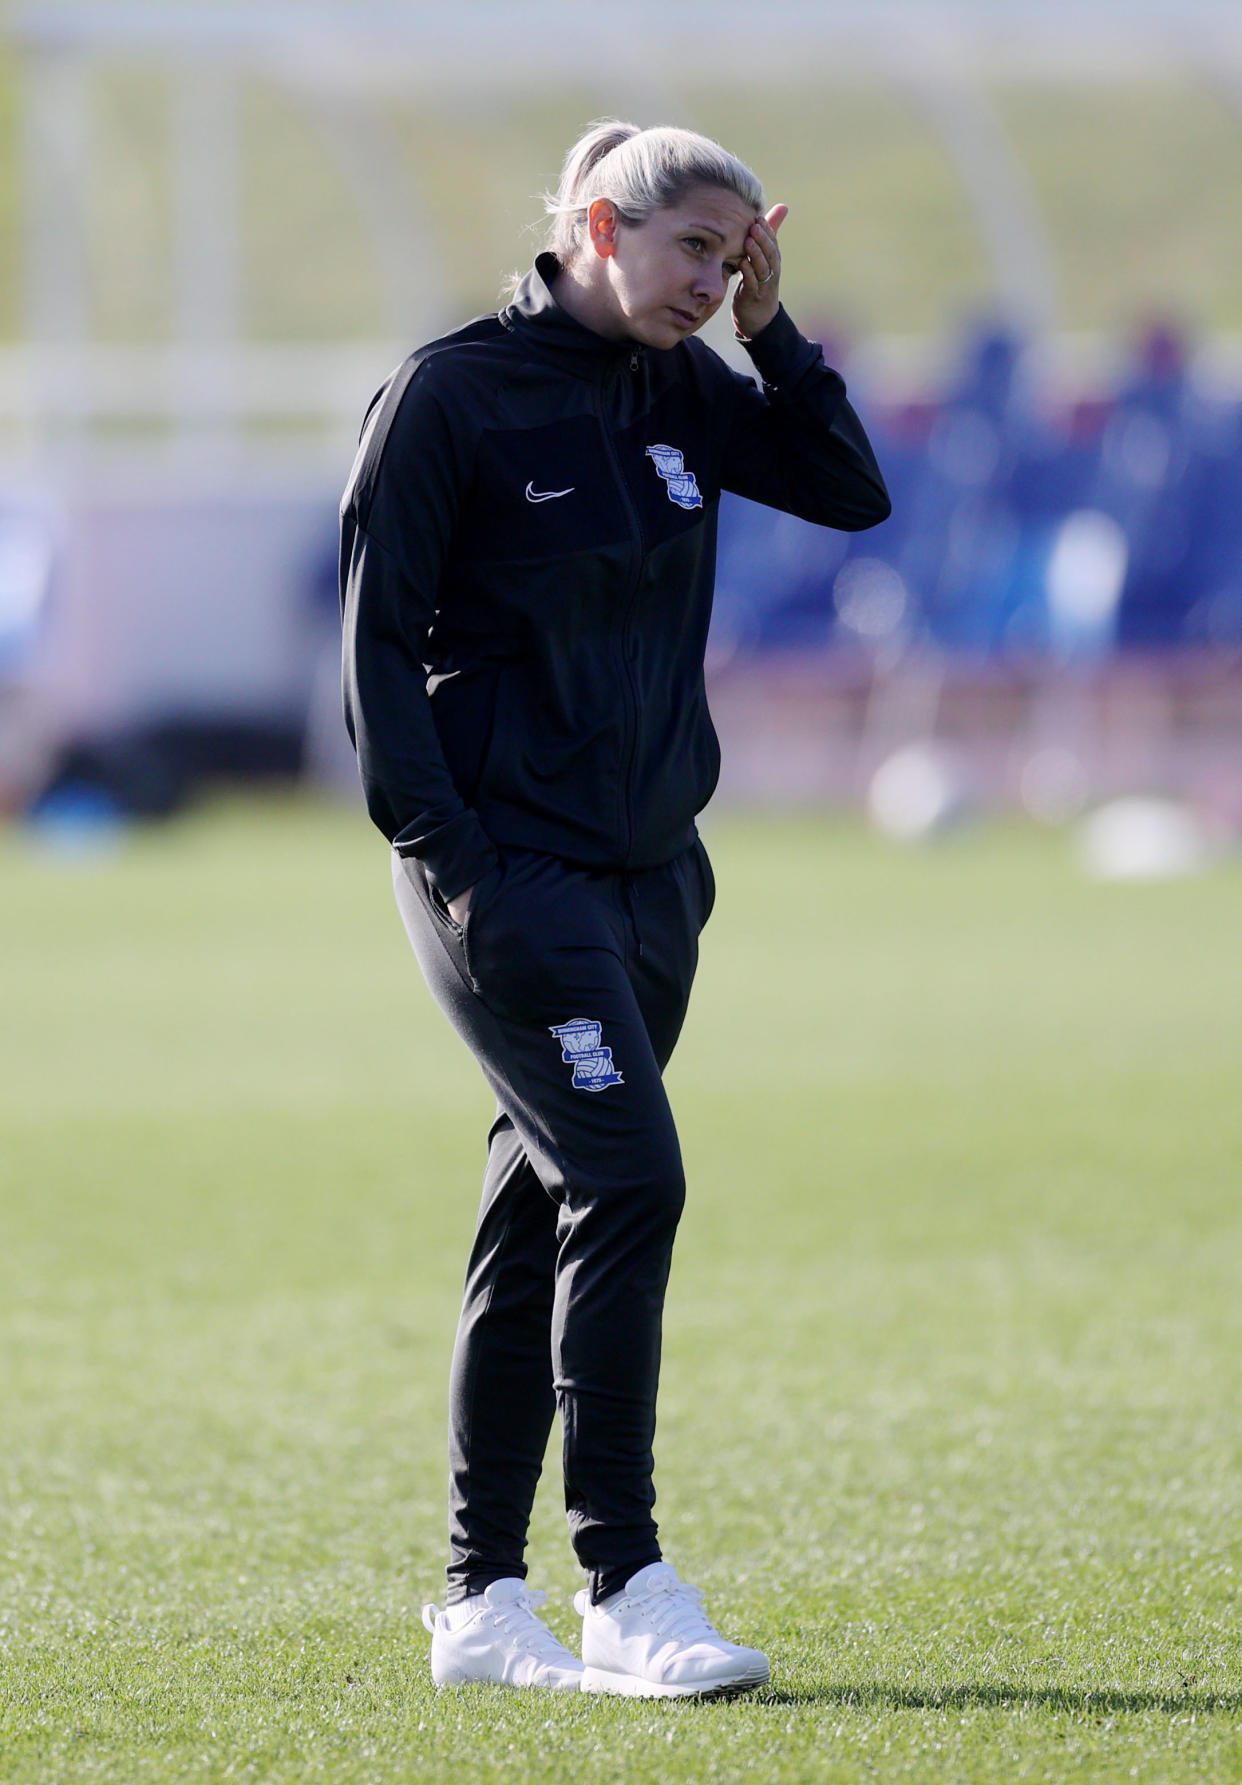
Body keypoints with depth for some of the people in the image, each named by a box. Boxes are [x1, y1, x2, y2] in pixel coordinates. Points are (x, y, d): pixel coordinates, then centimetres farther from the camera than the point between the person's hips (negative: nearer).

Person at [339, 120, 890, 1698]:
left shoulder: (681, 388, 9)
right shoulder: (456, 391, -9)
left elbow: (852, 493, 8)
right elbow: (377, 634, -9)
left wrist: (770, 333, -3)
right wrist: (443, 855, -15)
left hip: (648, 867, 7)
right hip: (505, 867, -7)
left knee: (539, 1220, 10)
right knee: (627, 1181, -17)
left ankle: (483, 1603, 15)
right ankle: (622, 1592, -14)